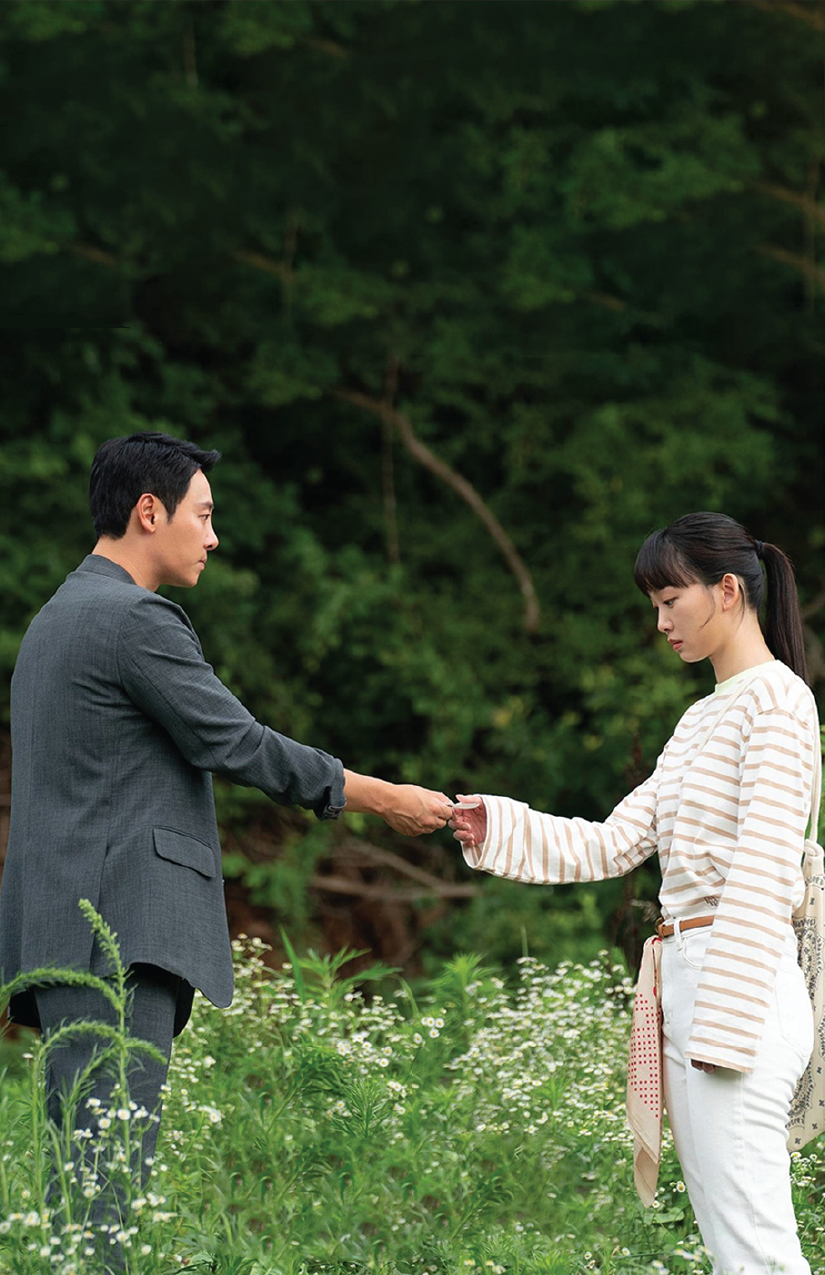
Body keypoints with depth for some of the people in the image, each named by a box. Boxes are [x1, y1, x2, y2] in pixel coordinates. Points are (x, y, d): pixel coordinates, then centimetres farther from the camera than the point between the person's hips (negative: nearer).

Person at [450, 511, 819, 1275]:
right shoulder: (703, 718, 22)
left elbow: (763, 872, -14)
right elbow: (618, 845, 17)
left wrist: (725, 1025, -19)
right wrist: (495, 831, 5)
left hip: (740, 982, -10)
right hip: (690, 982, 10)